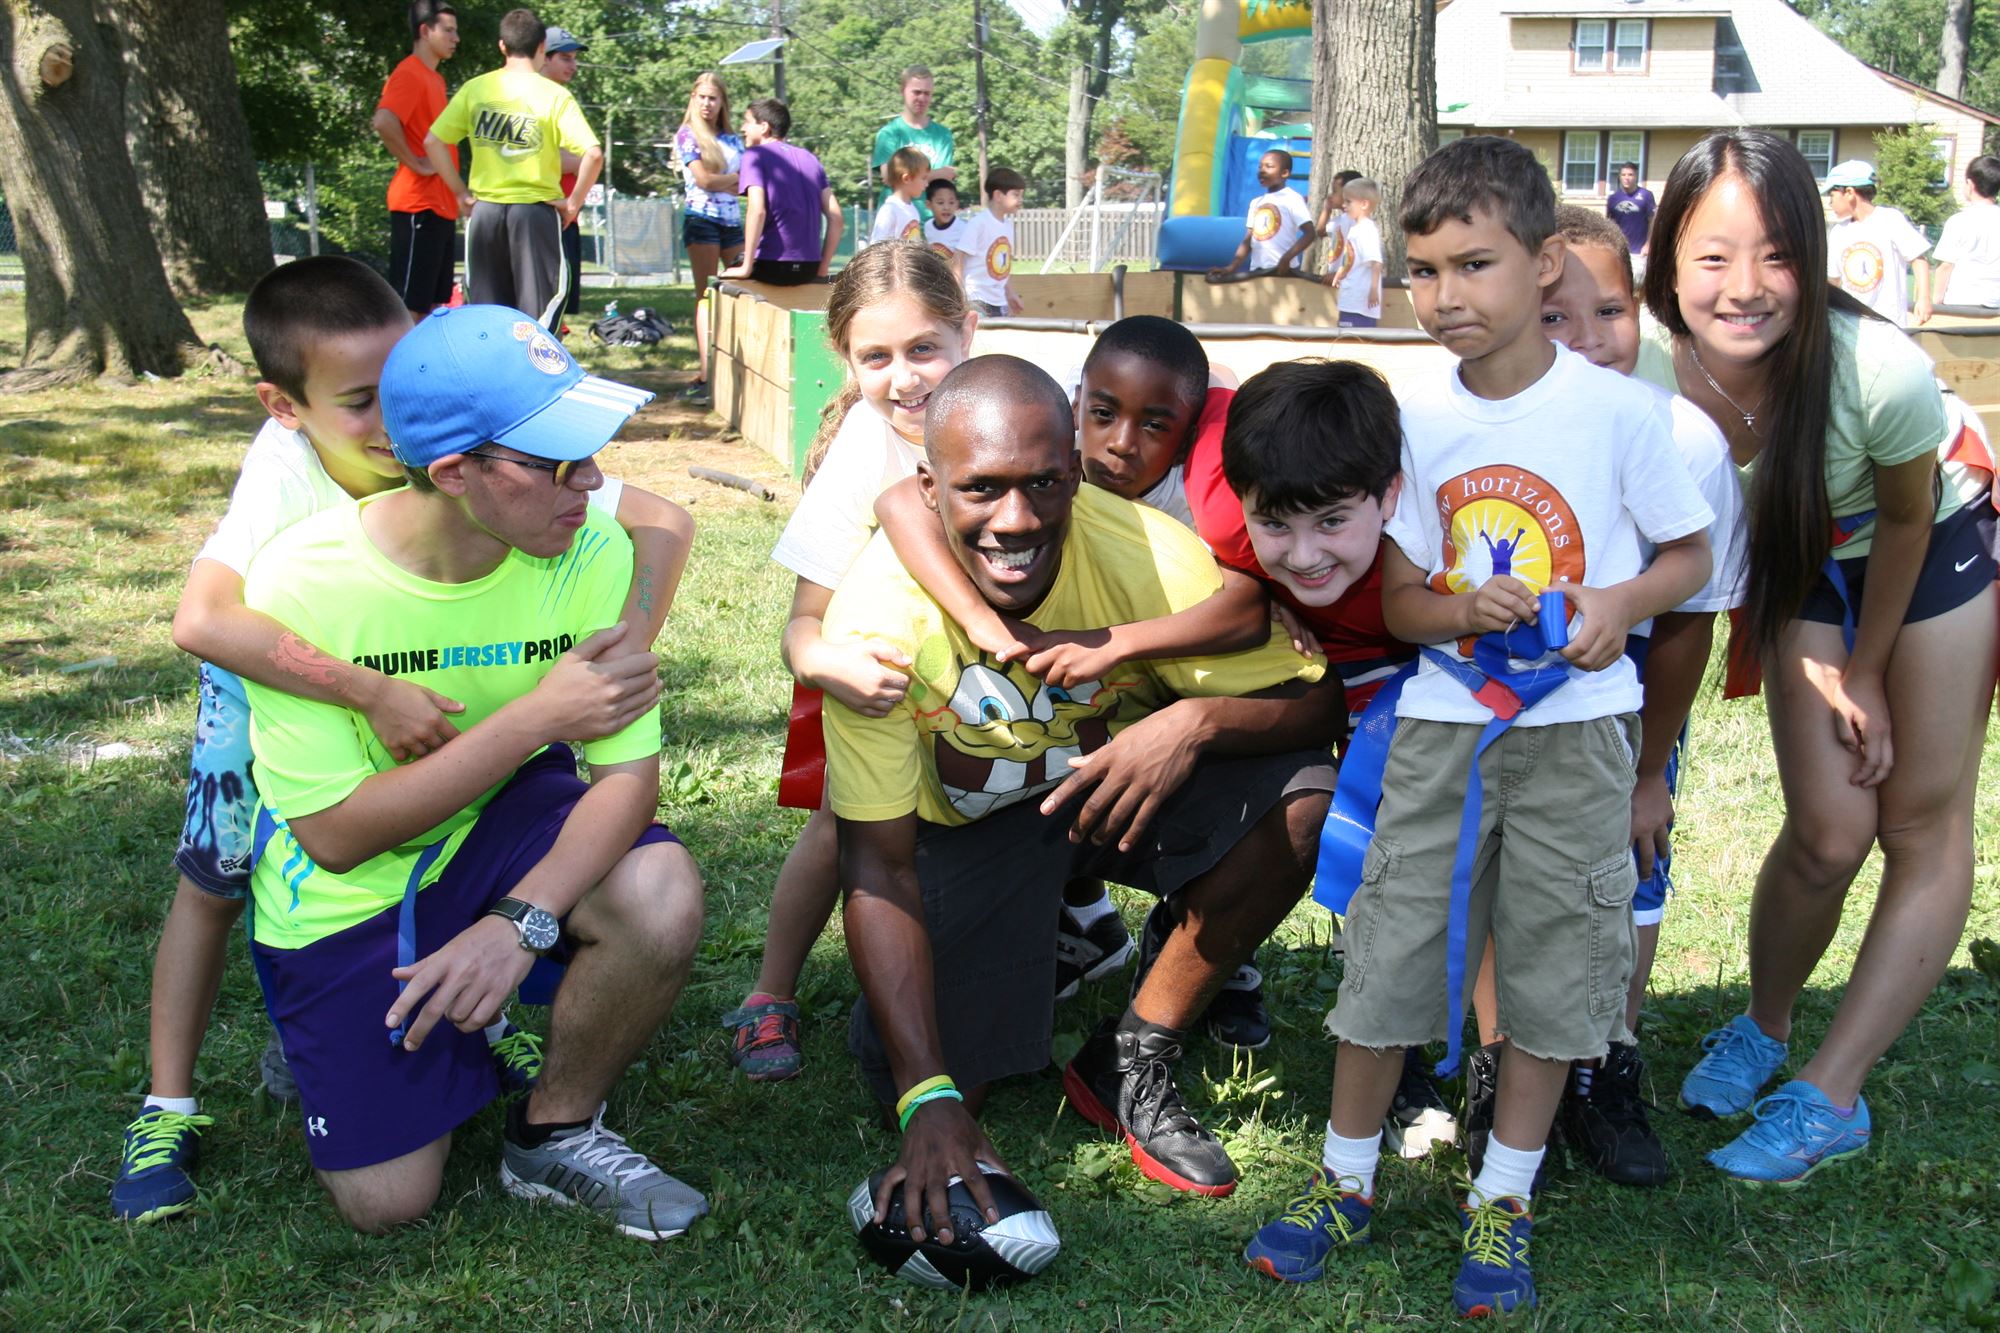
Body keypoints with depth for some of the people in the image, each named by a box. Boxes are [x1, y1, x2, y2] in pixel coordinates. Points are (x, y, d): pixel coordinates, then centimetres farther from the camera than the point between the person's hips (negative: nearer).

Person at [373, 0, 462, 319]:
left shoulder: (435, 78, 18)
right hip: (418, 207, -10)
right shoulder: (409, 74, -12)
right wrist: (417, 164, -19)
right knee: (410, 304, -7)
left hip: (441, 207, 10)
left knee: (432, 303, 12)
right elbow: (384, 122, -28)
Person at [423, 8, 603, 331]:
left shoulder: (475, 89, 2)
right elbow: (593, 154, -15)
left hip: (485, 209, 3)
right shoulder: (554, 95, -6)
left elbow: (432, 142, 1)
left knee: (484, 314, 11)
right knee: (538, 313, 3)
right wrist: (573, 202, -4)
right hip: (536, 209, -3)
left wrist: (460, 192, 7)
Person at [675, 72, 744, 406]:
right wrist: (738, 177, 1)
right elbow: (704, 179, -10)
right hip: (702, 220, -5)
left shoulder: (732, 140, 16)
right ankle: (705, 375, -13)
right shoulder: (686, 136, 2)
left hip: (733, 222, 5)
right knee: (707, 297, -9)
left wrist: (720, 182, -9)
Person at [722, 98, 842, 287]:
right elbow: (835, 217, 8)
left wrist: (746, 268, -15)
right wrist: (822, 268, 12)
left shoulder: (754, 155, -3)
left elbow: (757, 210, -19)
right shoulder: (810, 158, 13)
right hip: (808, 269, 6)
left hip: (771, 265, -6)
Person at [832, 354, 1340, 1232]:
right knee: (914, 1087, -18)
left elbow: (1314, 702, -18)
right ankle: (1062, 929, 16)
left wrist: (1198, 721, -41)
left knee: (1300, 797, -28)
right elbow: (879, 866, -25)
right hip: (965, 823, -1)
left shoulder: (1153, 560, -28)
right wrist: (928, 1100, -33)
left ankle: (1133, 1060, -7)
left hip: (1123, 787, 1)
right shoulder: (876, 616, -29)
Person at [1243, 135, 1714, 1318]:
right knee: (1387, 953, 5)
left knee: (1552, 966, 6)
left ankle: (1504, 1200, 23)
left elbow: (1689, 555, 2)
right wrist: (1468, 609, -16)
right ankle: (1348, 1183, 23)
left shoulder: (1619, 409, -8)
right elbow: (1400, 600, 5)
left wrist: (1620, 601, -18)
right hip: (1441, 723, 2)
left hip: (1575, 727, -2)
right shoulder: (1418, 421, 1)